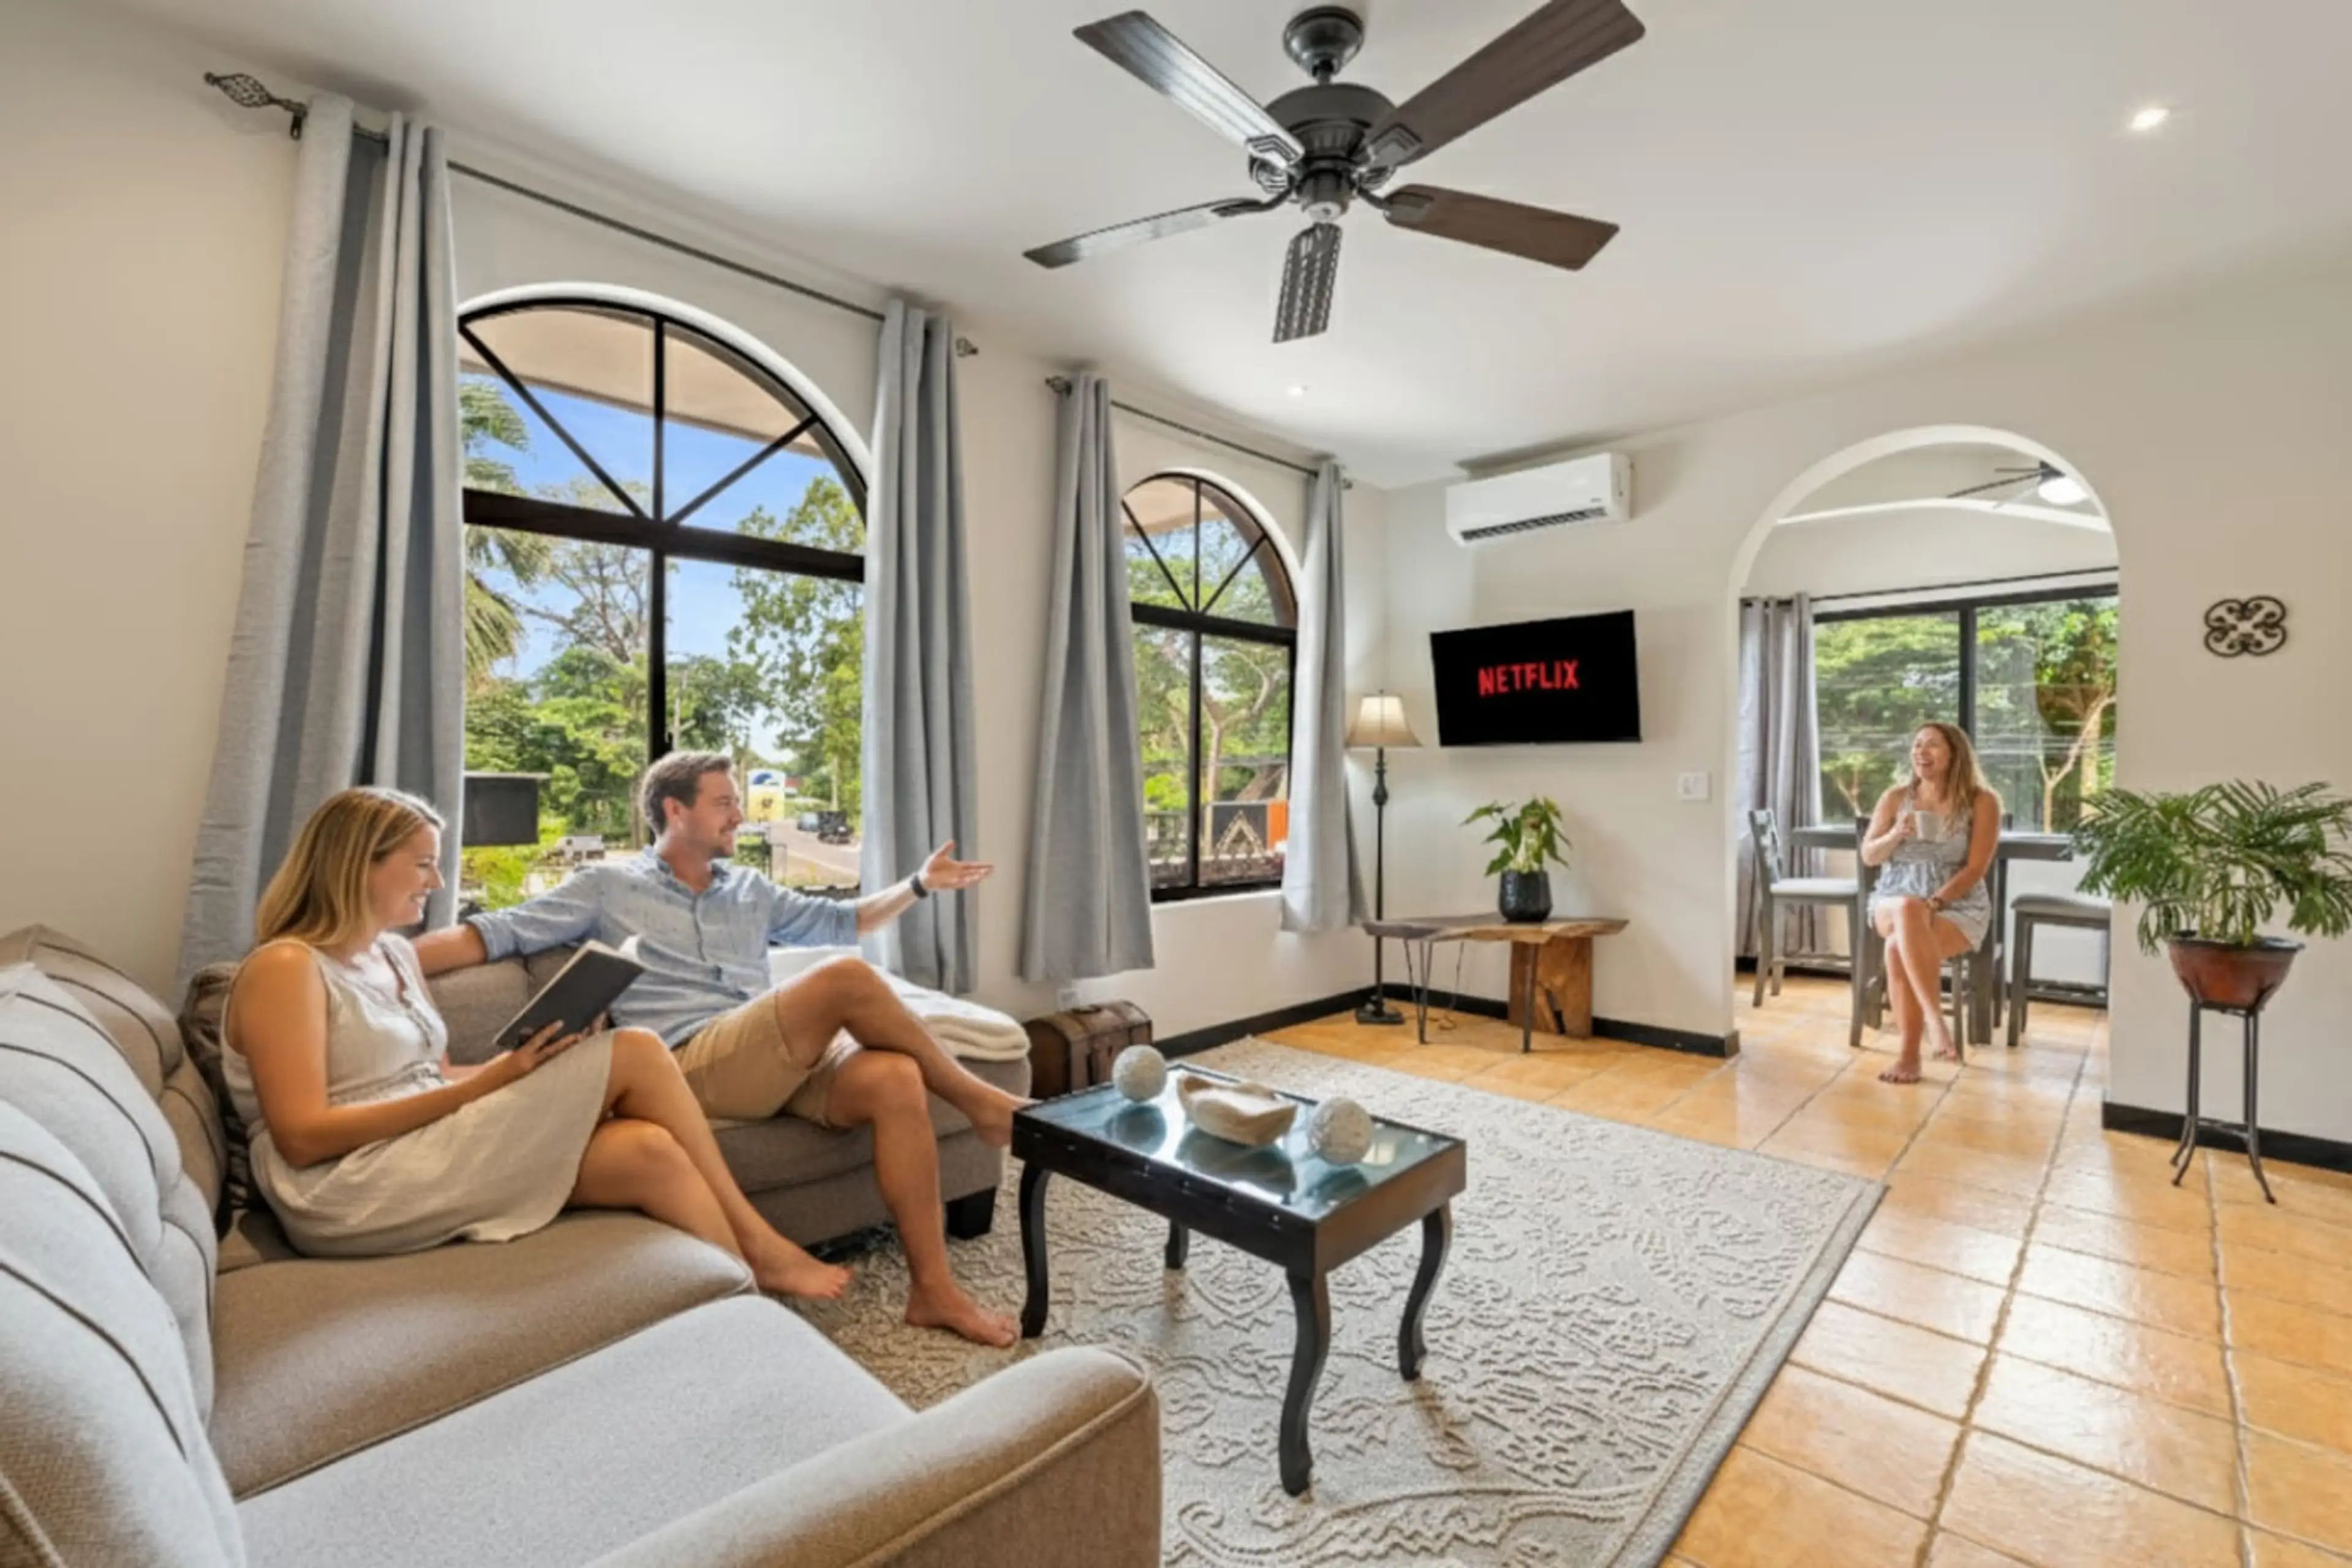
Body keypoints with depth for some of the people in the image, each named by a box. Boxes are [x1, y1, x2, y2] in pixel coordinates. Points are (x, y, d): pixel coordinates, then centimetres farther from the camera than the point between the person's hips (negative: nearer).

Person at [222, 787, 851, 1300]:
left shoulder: (395, 954, 16)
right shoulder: (286, 969, -9)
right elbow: (302, 1137, -16)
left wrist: (519, 1069, -4)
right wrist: (486, 1083, -20)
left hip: (431, 1155, 8)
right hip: (354, 1193, -7)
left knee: (649, 1151, -19)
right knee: (633, 1053, -18)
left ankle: (753, 1298, -7)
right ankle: (757, 1246, -7)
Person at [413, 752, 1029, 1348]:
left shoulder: (749, 887, 26)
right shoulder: (607, 884, 14)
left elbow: (838, 921, 30)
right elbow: (494, 933, 8)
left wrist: (921, 885, 21)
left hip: (787, 1058, 5)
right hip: (690, 1063, -5)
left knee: (896, 1078, -27)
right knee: (848, 978, -29)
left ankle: (933, 1288, -19)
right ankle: (977, 1100, -12)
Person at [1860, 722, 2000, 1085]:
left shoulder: (1981, 802, -2)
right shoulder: (1896, 797, 7)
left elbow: (1976, 868, -8)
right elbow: (1868, 857, 7)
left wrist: (1933, 903, -21)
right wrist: (1895, 835, -14)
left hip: (1958, 907, -2)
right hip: (1895, 900, 2)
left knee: (1899, 948, -35)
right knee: (1908, 912, -37)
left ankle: (1910, 1054, -29)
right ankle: (1935, 1017, -35)